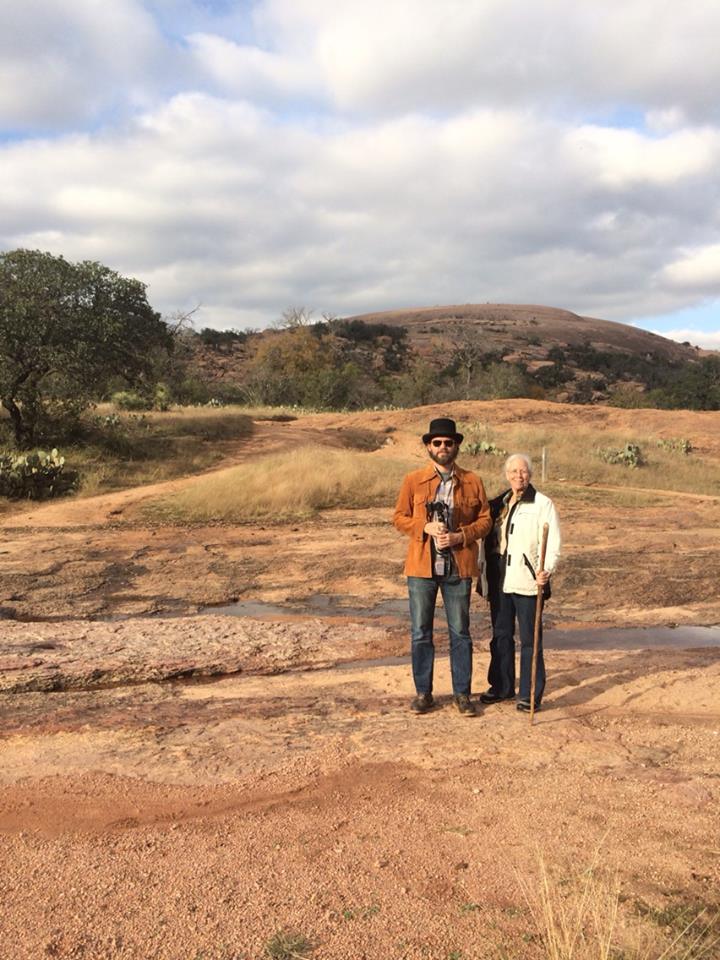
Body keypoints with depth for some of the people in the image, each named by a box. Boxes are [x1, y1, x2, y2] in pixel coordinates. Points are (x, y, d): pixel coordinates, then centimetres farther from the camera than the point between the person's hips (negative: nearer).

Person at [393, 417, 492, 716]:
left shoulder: (472, 482, 3)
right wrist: (425, 527, -13)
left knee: (460, 632, 8)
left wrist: (460, 536, -11)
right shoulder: (413, 480, 2)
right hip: (421, 566, 0)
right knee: (420, 632, 7)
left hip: (458, 567, 0)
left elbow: (485, 520, 5)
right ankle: (423, 692, 21)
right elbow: (399, 517, 5)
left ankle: (462, 693, 21)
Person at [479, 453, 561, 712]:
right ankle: (502, 687, 27)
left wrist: (546, 570, -27)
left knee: (529, 639, 1)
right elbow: (487, 540, 17)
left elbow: (552, 544, -12)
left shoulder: (543, 504, -5)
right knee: (501, 636, 14)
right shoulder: (497, 504, 12)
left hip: (527, 583, -6)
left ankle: (531, 694, 10)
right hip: (500, 582, 6)